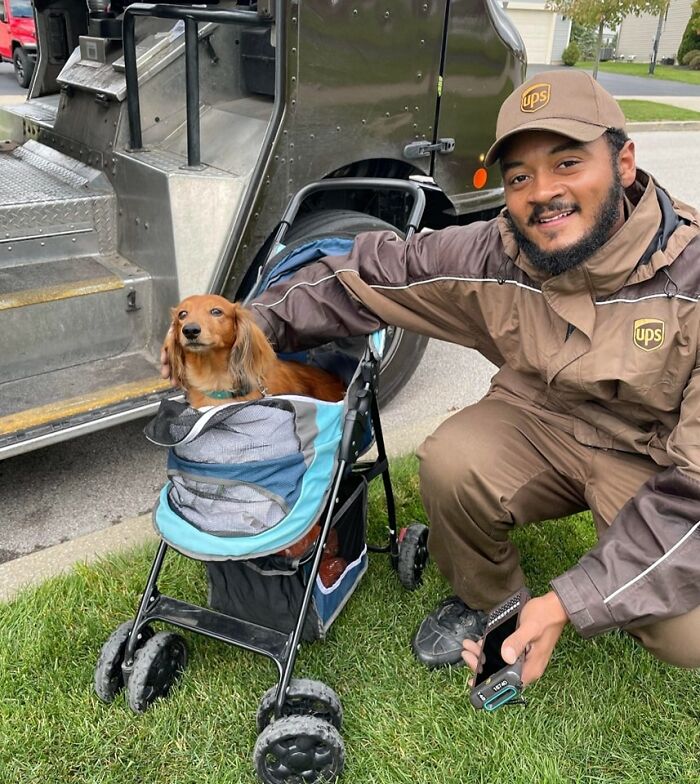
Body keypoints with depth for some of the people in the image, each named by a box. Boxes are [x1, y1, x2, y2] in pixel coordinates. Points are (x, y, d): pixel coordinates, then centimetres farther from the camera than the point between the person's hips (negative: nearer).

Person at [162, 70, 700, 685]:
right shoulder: (493, 258, -15)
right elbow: (367, 273, -4)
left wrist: (567, 605, -29)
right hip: (542, 420, 3)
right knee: (451, 462, -28)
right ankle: (486, 602, 4)